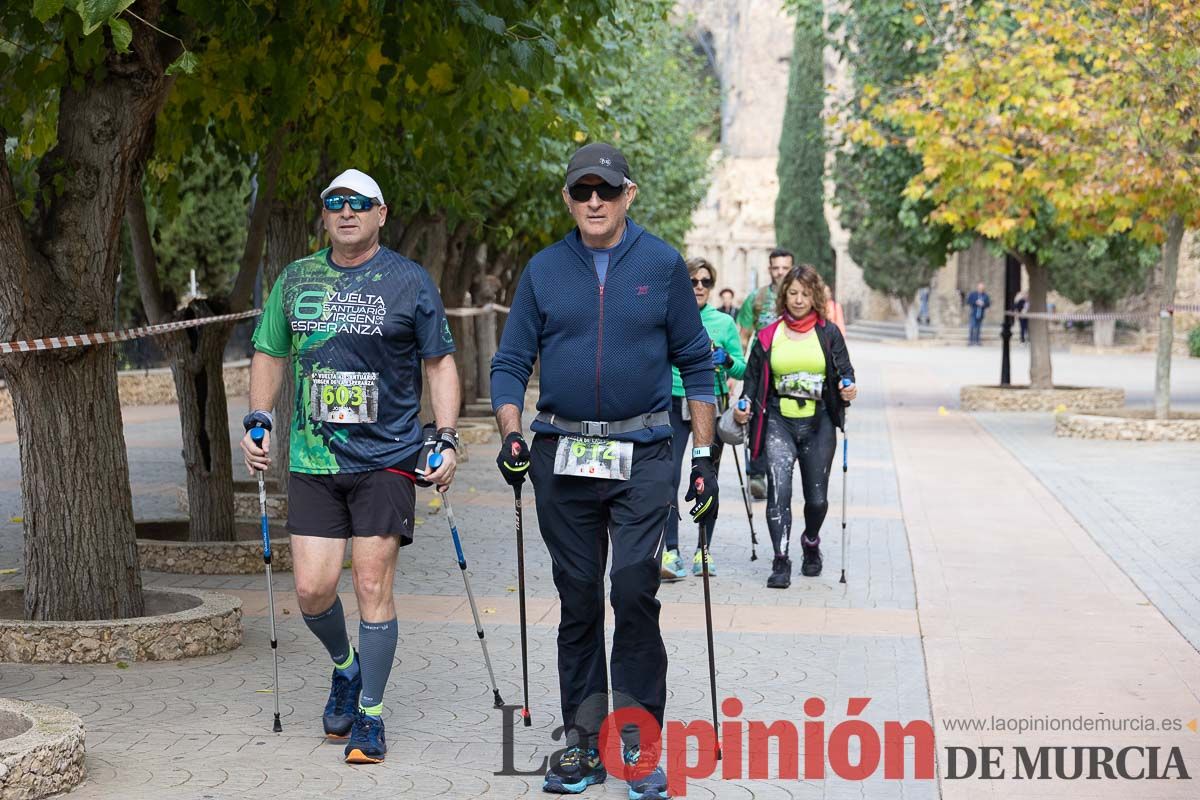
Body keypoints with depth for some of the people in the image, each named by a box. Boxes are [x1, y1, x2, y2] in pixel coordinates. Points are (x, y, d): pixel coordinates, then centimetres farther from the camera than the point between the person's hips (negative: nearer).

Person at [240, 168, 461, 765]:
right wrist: (257, 421, 6)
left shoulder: (408, 281, 0)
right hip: (312, 460, 3)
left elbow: (440, 362, 4)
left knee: (372, 586, -3)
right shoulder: (296, 280, 9)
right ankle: (344, 666, 30)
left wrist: (447, 439, -5)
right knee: (312, 589, -1)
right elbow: (270, 354, 19)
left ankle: (370, 716, 11)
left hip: (387, 458, -3)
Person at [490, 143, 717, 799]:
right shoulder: (543, 271, 7)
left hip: (642, 454, -2)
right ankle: (583, 744, 16)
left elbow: (695, 363, 6)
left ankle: (639, 741, 0)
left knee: (635, 590, -11)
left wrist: (703, 456, 2)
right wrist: (511, 437, -8)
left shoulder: (662, 264, 2)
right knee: (579, 600, 7)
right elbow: (510, 363, 9)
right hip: (562, 456, 2)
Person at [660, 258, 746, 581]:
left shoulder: (724, 323, 5)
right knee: (668, 477, -14)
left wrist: (726, 360, -14)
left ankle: (703, 552, 16)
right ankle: (671, 553, -15)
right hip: (674, 406, -1)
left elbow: (741, 369, 6)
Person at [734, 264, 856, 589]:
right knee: (779, 486, -18)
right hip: (779, 421, 0)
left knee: (817, 498, 6)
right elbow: (753, 376, 10)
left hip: (818, 424, 1)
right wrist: (745, 406, -7)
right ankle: (780, 562, -16)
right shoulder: (769, 335, 6)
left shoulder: (829, 333, 5)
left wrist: (848, 388, -19)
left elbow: (844, 371, 3)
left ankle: (811, 543, 38)